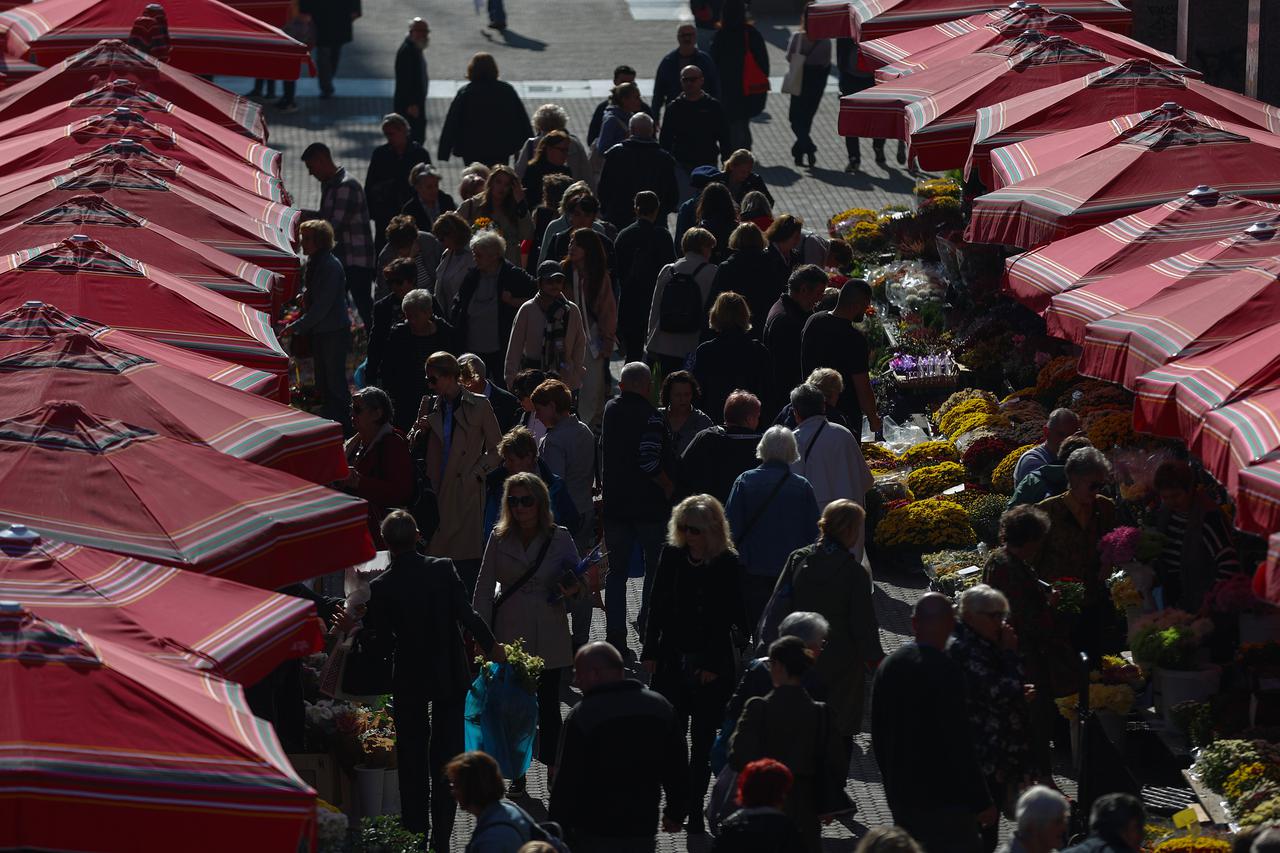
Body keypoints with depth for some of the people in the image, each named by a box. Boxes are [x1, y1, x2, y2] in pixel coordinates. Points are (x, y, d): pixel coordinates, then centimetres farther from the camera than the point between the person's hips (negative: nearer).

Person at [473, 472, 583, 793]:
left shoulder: (559, 538, -2)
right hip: (509, 636, 1)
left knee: (548, 706, 6)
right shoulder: (500, 538, 1)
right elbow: (484, 589, 2)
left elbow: (578, 584, 6)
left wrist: (574, 590, -19)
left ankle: (552, 769, 20)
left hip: (548, 637, -1)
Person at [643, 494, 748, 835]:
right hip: (672, 661, 3)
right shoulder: (672, 555, 1)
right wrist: (650, 651, 4)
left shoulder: (728, 565, -10)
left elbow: (730, 619, -9)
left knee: (702, 742, 5)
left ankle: (694, 810, 13)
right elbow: (658, 606, 7)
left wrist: (714, 664, -12)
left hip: (712, 668, -3)